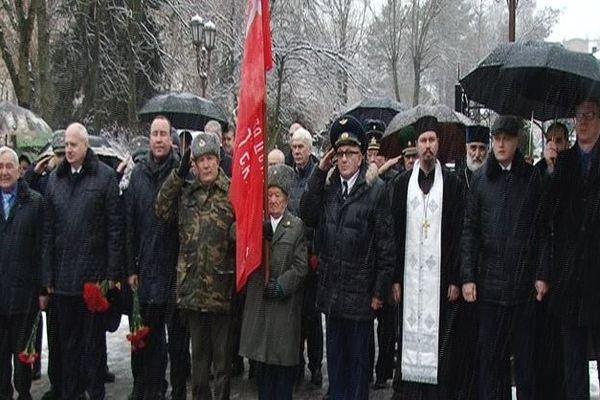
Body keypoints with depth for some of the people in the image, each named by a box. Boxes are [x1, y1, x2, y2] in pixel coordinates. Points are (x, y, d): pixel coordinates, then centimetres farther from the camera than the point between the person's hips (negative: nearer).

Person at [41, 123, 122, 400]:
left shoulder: (105, 176, -3)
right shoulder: (55, 179, 10)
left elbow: (115, 227, -5)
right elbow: (48, 229, 10)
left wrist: (113, 272, -9)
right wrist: (47, 274, 5)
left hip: (94, 274, -4)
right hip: (62, 276, 4)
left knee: (93, 340, 6)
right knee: (67, 340, 13)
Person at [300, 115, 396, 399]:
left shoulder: (376, 189, -10)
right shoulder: (327, 184, 7)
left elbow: (386, 245, -10)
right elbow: (307, 216, -7)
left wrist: (380, 291, -10)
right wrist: (319, 172, -9)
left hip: (360, 291, -5)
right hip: (331, 288, 5)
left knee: (358, 356, 10)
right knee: (335, 354, 17)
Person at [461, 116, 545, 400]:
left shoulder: (532, 178, 6)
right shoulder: (480, 179, 7)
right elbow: (469, 230, 5)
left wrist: (542, 274, -1)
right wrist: (467, 276, -2)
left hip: (524, 280, 0)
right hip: (489, 279, 0)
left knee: (525, 353, 5)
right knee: (489, 354, 5)